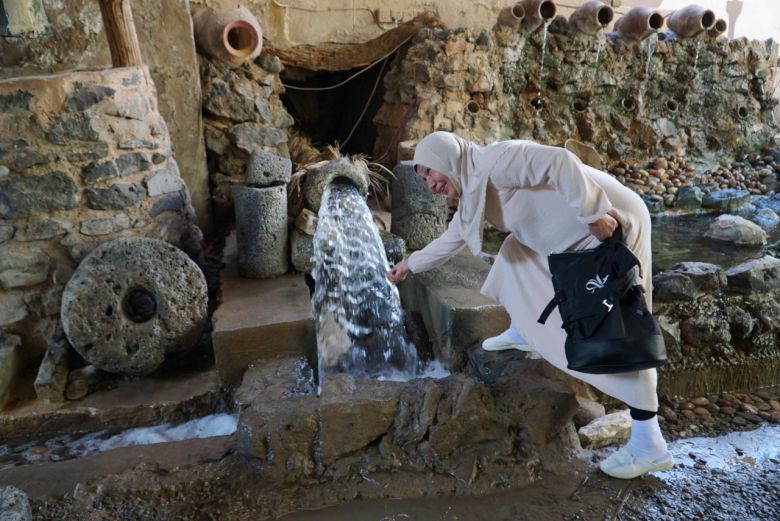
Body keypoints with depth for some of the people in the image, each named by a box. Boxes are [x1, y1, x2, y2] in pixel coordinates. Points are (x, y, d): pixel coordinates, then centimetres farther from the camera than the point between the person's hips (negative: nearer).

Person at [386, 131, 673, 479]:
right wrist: (412, 263, 32)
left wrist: (594, 214, -27)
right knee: (516, 252, 21)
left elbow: (559, 162, -28)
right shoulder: (472, 193, 12)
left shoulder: (495, 161, -18)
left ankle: (649, 445, -4)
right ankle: (522, 334, 37)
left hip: (611, 224, -10)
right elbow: (452, 239, 26)